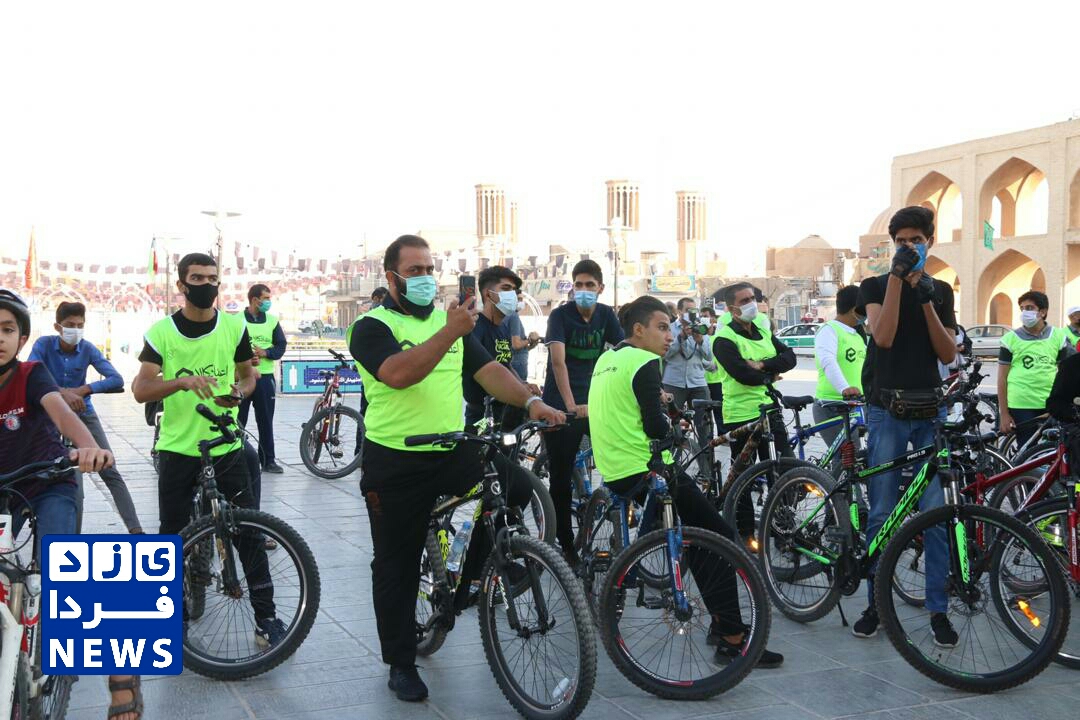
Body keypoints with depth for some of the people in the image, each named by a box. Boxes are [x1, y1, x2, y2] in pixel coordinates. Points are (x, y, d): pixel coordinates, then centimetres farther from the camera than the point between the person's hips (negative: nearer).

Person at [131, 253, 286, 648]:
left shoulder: (235, 326, 1)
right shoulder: (162, 331, -4)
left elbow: (248, 374, 13)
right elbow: (140, 390, -11)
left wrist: (239, 393, -10)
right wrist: (182, 381, -29)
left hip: (226, 444, 1)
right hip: (177, 448, 0)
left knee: (249, 530, -2)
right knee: (173, 534, 8)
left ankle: (266, 616, 6)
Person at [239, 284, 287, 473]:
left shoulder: (272, 321, 8)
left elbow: (281, 346, 5)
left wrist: (265, 353, -14)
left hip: (265, 377, 2)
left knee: (266, 420, 5)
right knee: (237, 420, 3)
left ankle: (268, 460, 12)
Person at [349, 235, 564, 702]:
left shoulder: (450, 320, 12)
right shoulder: (373, 327, -5)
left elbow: (488, 370, 3)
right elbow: (398, 374, -24)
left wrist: (531, 401, -13)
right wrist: (450, 332, -31)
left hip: (452, 452, 4)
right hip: (395, 463, -4)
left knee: (514, 484, -16)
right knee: (397, 566, 5)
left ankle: (463, 577, 7)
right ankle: (401, 664, 21)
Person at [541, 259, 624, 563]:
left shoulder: (606, 315, 2)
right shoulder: (560, 315, -11)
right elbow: (558, 361, -24)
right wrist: (571, 406, -35)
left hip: (594, 401, 4)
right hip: (561, 407, -4)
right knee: (561, 479, 1)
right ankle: (566, 546, 14)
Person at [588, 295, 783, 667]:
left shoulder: (606, 359, 16)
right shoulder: (644, 362, -12)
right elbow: (656, 429, -16)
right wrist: (672, 425, 4)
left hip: (613, 471, 10)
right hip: (642, 472, -10)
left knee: (698, 533, 21)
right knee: (721, 537, -4)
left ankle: (721, 618, 23)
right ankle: (732, 639, -6)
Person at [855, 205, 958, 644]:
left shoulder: (941, 291, 11)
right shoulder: (875, 286, 3)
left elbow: (948, 354, 1)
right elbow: (882, 336, -16)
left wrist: (927, 301, -10)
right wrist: (897, 276, -17)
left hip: (930, 410, 2)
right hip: (887, 410, -2)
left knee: (936, 513, -1)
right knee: (881, 513, 1)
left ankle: (938, 609, 8)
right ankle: (875, 603, 12)